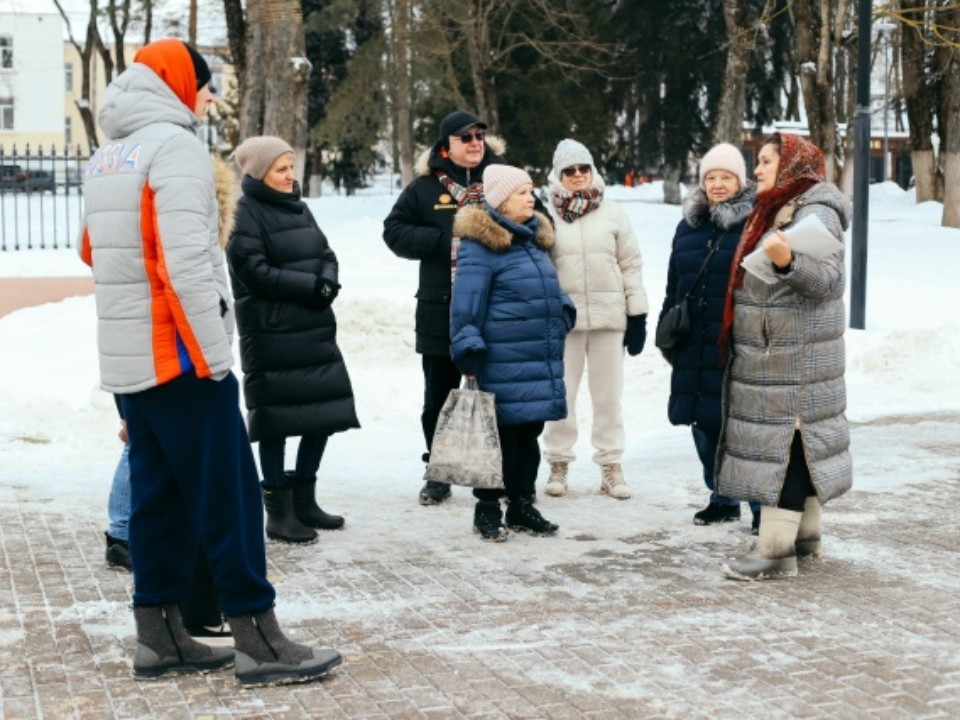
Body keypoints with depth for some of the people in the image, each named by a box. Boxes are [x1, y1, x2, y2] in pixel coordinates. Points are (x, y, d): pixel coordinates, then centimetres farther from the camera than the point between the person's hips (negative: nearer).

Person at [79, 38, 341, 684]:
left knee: (158, 495, 11)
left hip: (128, 356, 9)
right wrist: (215, 352, -19)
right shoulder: (175, 146, -11)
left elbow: (94, 252, 20)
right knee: (229, 496, -5)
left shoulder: (106, 157, 16)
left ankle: (160, 637, 14)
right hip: (179, 353, -9)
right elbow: (186, 260, -20)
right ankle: (258, 641, -3)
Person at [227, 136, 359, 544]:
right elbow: (255, 272, -17)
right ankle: (278, 510, 7)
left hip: (314, 328, 8)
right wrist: (312, 286, -15)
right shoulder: (246, 213, -9)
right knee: (276, 418, -2)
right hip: (270, 333, -8)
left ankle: (304, 500, 23)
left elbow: (326, 254, 14)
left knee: (325, 410, 9)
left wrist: (328, 282, -8)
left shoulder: (298, 208, 16)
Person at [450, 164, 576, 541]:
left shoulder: (535, 239, 16)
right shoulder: (480, 246, -11)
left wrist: (563, 312, 12)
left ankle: (521, 504, 26)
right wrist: (469, 355, -15)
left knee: (529, 434, 14)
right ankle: (487, 509, 11)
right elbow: (466, 305, -13)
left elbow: (552, 289, 29)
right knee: (501, 435, -1)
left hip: (542, 362, 8)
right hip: (503, 365, -8)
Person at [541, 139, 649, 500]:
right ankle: (559, 463, 16)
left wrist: (638, 316, 3)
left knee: (608, 393, 7)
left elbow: (631, 264, 6)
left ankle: (611, 465, 16)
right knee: (562, 393, 4)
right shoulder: (548, 216, 1)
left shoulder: (612, 213, 5)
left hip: (608, 316, 1)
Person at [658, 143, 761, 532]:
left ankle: (762, 506, 4)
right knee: (704, 423, 12)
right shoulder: (689, 225, 14)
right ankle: (722, 498, 26)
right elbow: (674, 284, 20)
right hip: (696, 345, 6)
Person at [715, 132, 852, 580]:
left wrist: (788, 261, -42)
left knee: (783, 441, -11)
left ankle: (777, 548, -10)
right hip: (768, 355, 10)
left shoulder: (815, 215, -14)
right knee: (798, 442, 14)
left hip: (795, 358, -10)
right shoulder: (775, 210, 17)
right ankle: (805, 535, 22)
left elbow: (826, 278, -26)